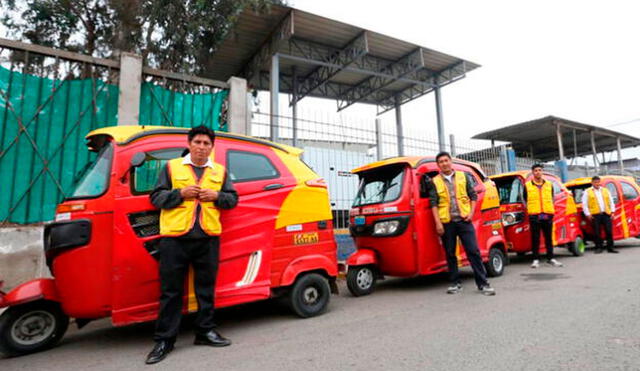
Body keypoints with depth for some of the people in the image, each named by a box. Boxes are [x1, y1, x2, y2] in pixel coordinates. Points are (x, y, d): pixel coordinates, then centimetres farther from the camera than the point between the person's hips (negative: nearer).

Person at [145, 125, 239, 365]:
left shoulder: (220, 171, 13)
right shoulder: (172, 167, 7)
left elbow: (233, 199, 12)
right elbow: (156, 198, 4)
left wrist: (217, 196, -7)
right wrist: (180, 193, -12)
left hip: (208, 238, 2)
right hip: (175, 238, -2)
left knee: (206, 287, 11)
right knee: (171, 290, 5)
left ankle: (205, 331, 26)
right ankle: (164, 339, 17)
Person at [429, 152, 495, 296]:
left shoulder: (464, 176, 9)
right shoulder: (435, 182, 5)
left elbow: (473, 196, 11)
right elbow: (433, 204, 1)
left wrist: (471, 212, -3)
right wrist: (438, 222, -7)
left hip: (464, 220, 0)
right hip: (446, 223, 0)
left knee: (473, 251, -3)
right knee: (450, 254, 8)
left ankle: (483, 283, 5)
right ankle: (455, 283, 19)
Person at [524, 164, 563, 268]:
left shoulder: (549, 185, 12)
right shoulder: (527, 185, 4)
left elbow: (552, 199, 16)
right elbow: (524, 200, 7)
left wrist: (551, 211, 5)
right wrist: (529, 211, 0)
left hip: (548, 215, 3)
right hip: (534, 216, -2)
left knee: (549, 238, 9)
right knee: (535, 239, 0)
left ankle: (551, 258, 20)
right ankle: (536, 259, 7)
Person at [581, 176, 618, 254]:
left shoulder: (606, 190, 17)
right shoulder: (587, 192, 5)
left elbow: (611, 202, 19)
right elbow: (584, 204, 1)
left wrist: (612, 211, 9)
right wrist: (588, 214, -5)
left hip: (606, 214, 3)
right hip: (595, 215, -3)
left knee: (609, 231, 2)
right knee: (597, 232, -1)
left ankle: (610, 247, 12)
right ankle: (598, 248, 7)